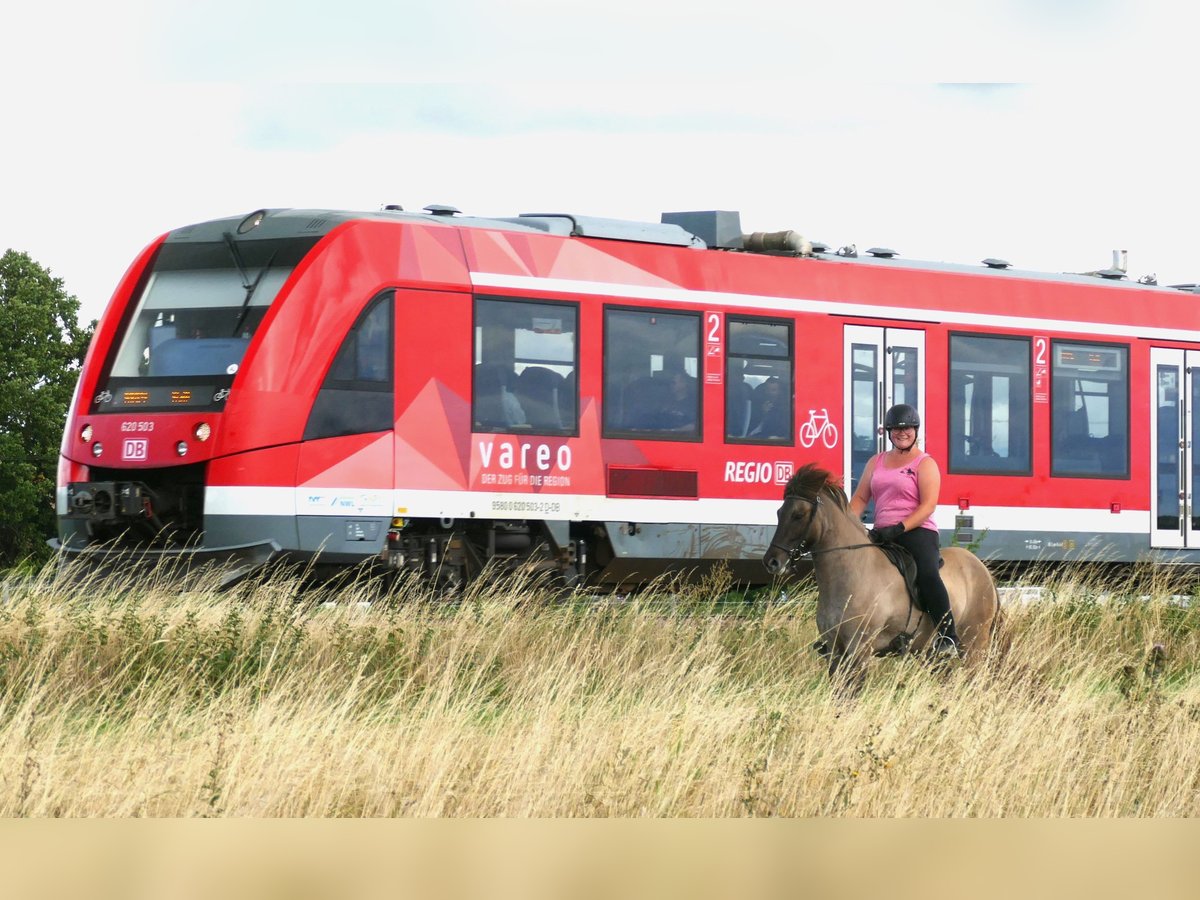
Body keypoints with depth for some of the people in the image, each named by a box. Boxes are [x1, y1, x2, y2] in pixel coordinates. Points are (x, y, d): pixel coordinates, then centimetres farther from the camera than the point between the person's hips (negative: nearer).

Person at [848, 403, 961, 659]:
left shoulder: (925, 463, 1)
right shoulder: (876, 462, 19)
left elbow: (928, 505, -10)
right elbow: (860, 498, 16)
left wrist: (899, 528, -22)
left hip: (916, 531, -7)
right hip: (882, 535, 7)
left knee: (927, 574, -31)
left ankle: (948, 639, -34)